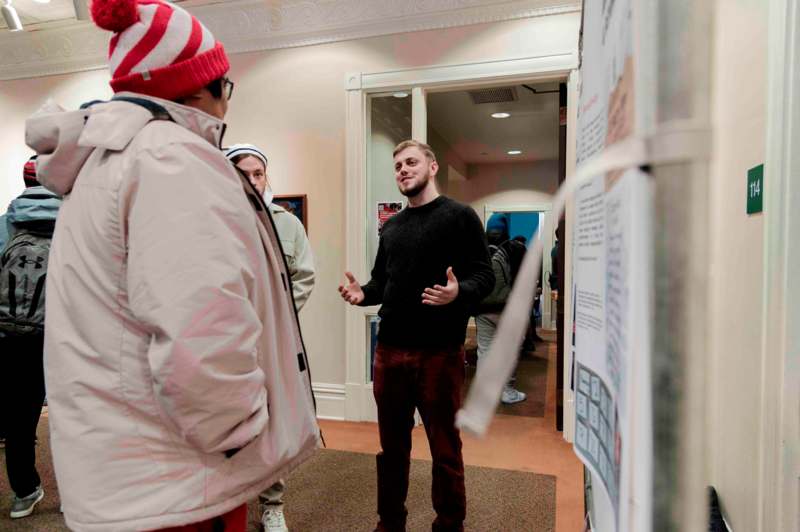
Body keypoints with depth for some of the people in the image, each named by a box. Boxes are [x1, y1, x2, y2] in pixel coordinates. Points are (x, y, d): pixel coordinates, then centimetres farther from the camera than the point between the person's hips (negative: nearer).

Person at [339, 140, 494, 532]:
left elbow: (484, 275, -8)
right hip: (390, 350, 6)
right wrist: (363, 293, -2)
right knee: (392, 445, 17)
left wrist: (459, 292, -28)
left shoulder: (459, 216, -2)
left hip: (440, 352, -5)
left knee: (444, 449, 9)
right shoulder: (390, 227, 16)